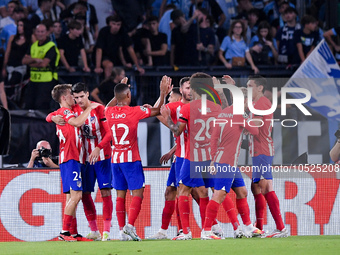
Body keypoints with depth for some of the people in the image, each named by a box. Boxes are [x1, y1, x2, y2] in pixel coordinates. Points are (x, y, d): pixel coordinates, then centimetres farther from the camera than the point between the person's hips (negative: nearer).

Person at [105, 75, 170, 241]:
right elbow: (157, 111, 1)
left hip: (115, 159, 5)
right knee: (137, 193, -4)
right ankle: (130, 225, -20)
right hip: (131, 159, -5)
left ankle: (122, 229, 5)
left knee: (120, 195, 9)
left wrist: (118, 94, 34)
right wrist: (163, 93, 10)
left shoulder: (109, 112, 2)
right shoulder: (134, 112, -11)